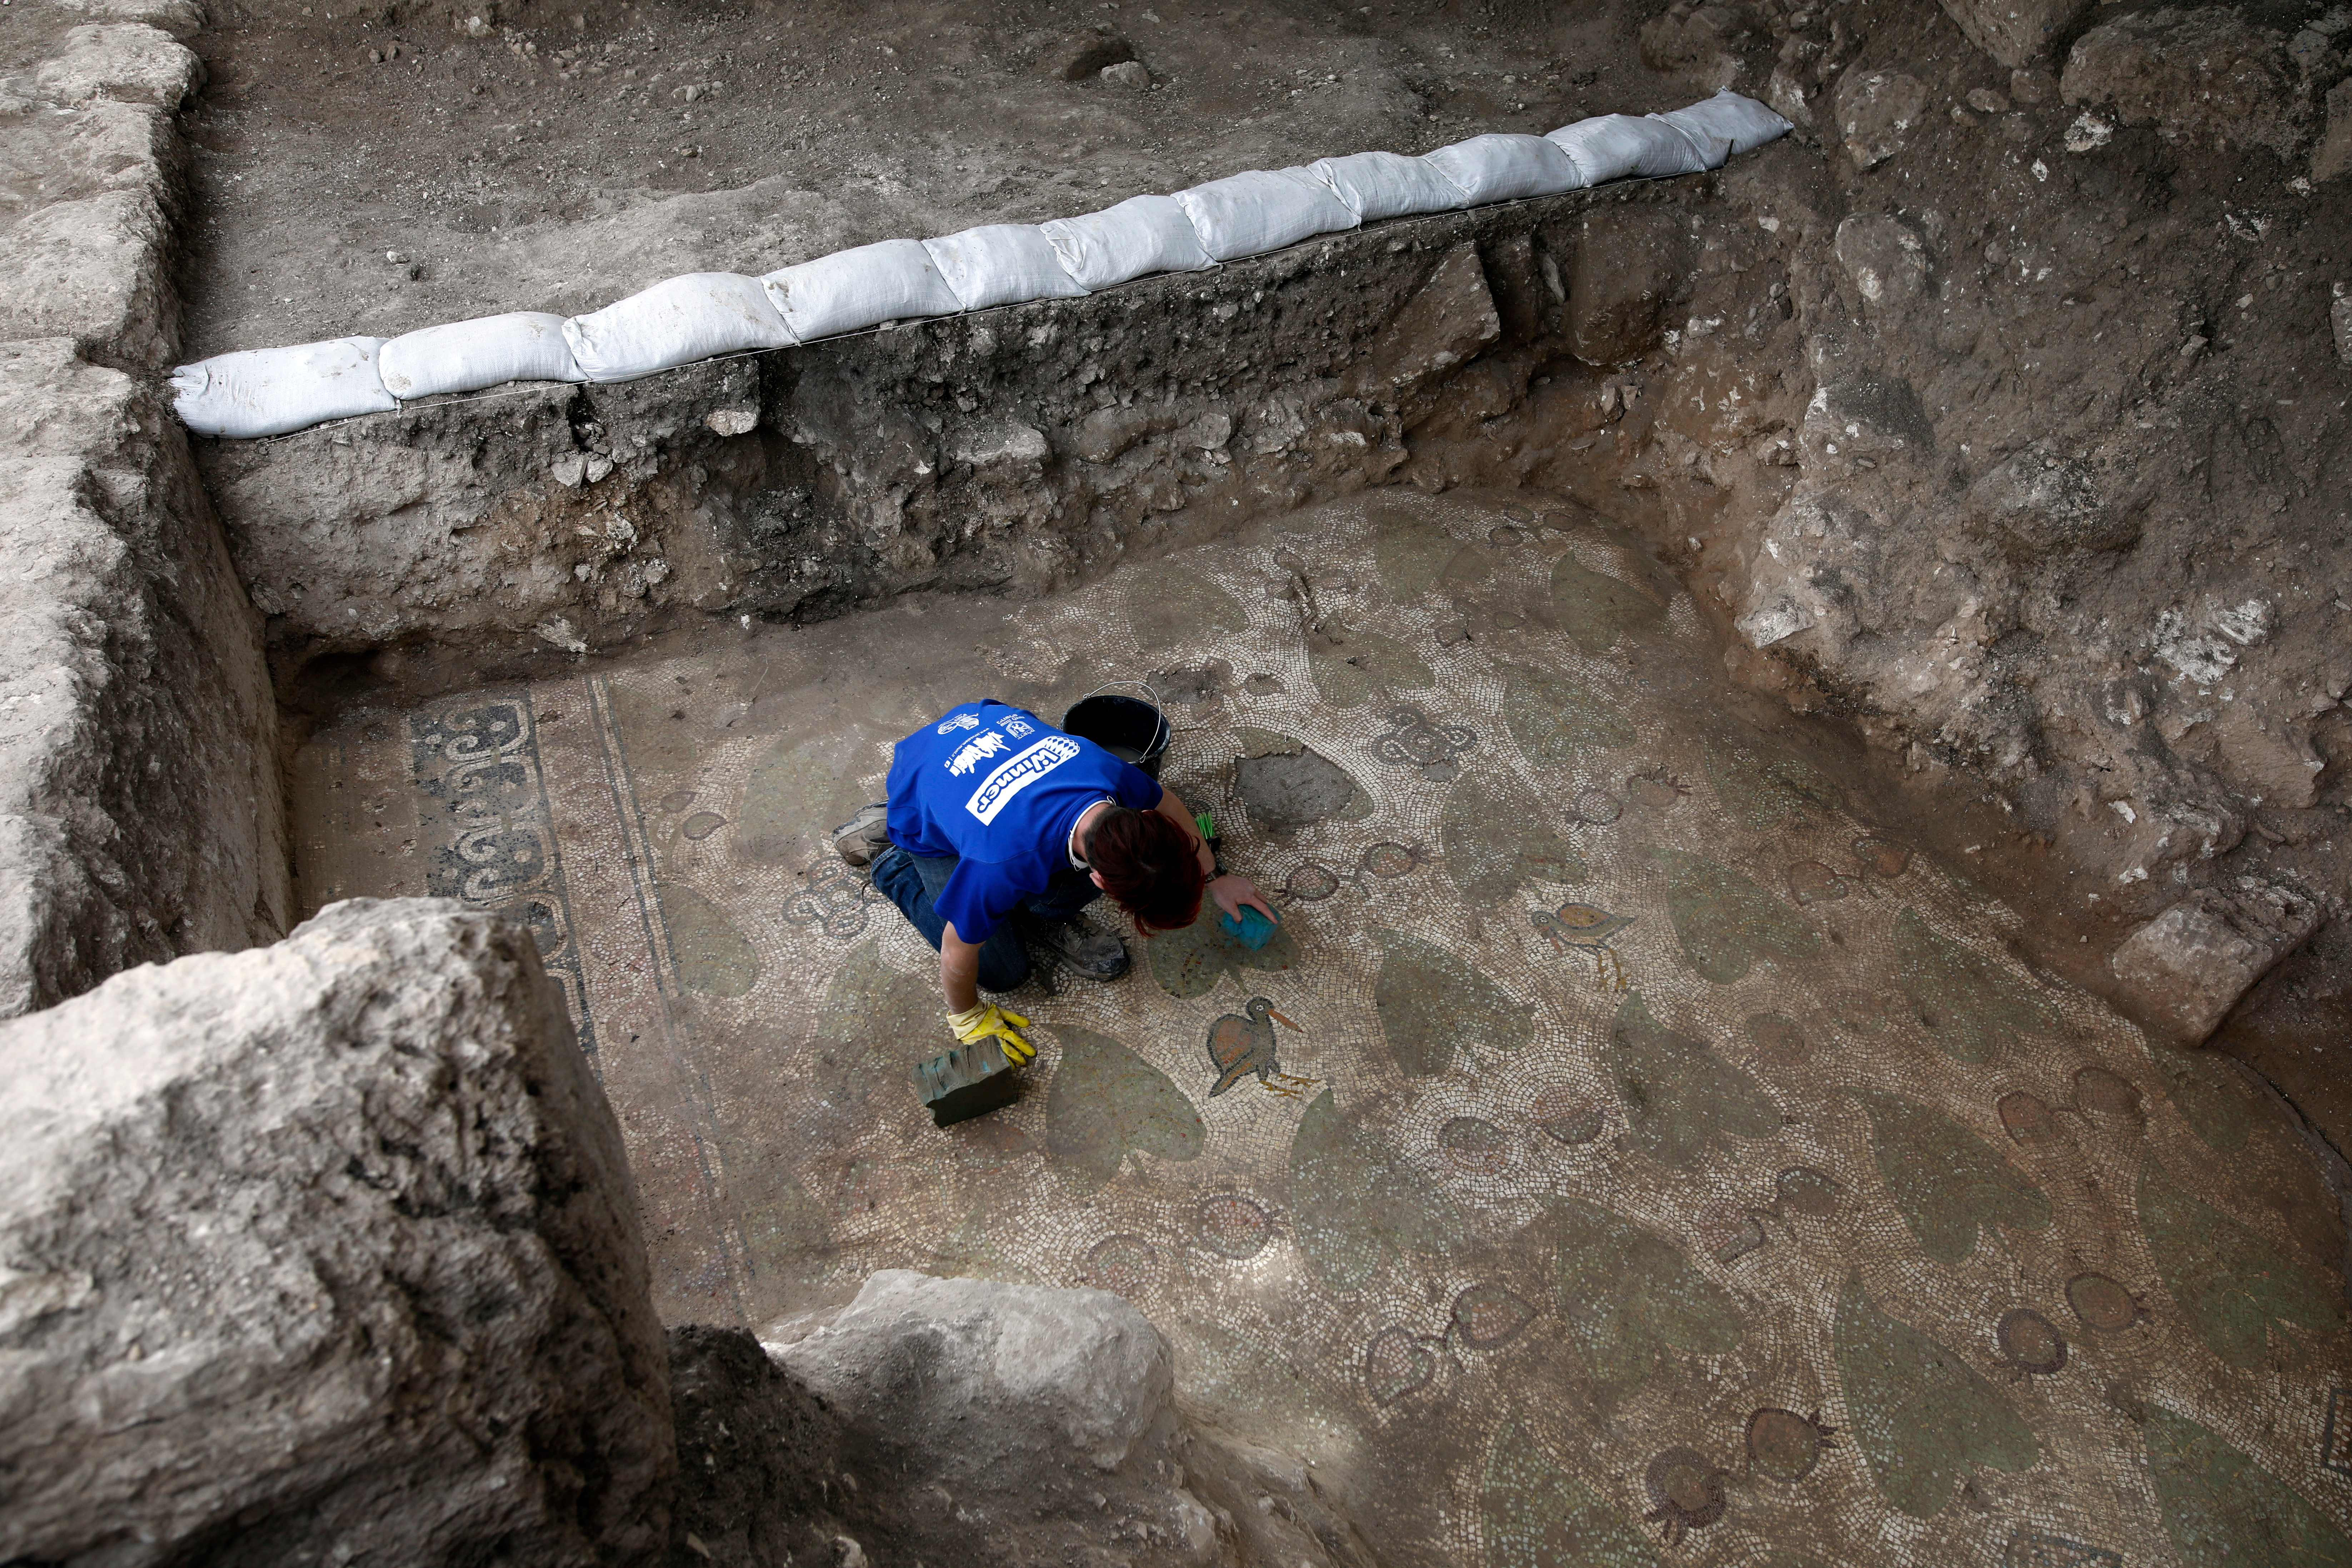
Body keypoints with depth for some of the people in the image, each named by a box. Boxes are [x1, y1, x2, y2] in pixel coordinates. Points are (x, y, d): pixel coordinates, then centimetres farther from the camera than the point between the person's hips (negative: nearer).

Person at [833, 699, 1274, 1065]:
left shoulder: (1113, 772, -31)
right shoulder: (1008, 865, -46)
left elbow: (1165, 802, -4)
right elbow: (958, 950, -26)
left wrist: (1215, 877, 4)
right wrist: (969, 1021, -8)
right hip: (926, 823, -4)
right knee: (1004, 971, 2)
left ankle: (1042, 917, 10)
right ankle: (890, 860, 14)